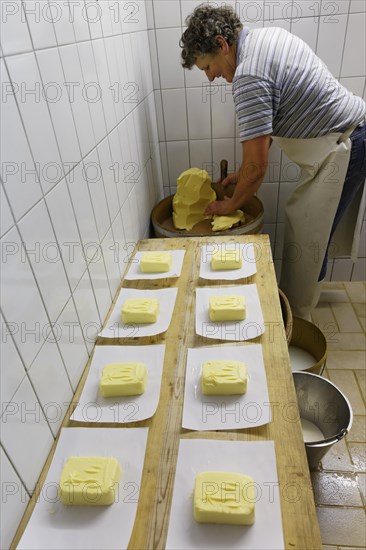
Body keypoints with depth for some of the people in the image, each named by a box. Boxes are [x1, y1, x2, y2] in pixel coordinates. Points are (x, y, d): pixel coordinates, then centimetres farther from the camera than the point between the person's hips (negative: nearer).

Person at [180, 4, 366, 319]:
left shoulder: (249, 78, -25)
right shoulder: (268, 34, 6)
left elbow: (257, 166, -24)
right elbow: (266, 125, 12)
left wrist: (230, 206, -7)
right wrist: (245, 172, 12)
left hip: (340, 150, -10)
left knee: (307, 240, 1)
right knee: (319, 228, 20)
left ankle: (296, 319, 19)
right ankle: (302, 296, 39)